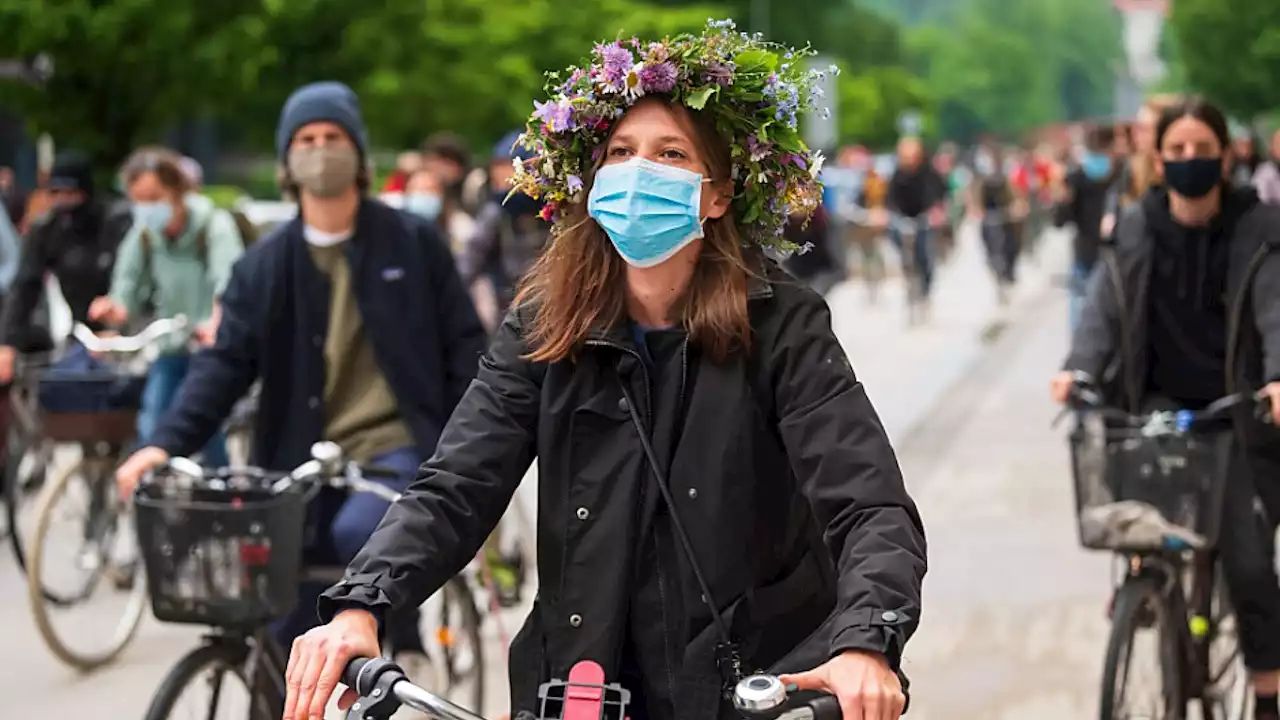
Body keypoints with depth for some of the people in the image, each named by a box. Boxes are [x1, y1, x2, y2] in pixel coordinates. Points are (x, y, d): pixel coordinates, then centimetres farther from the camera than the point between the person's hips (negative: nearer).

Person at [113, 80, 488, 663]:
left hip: (399, 446, -3)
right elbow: (225, 362, -1)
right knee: (289, 643, 2)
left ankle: (405, 648, -8)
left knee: (358, 530, -34)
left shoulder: (412, 243, 2)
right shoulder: (264, 265, 6)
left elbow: (462, 347, 4)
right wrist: (167, 442, -16)